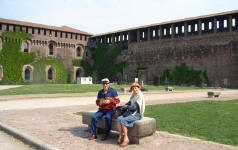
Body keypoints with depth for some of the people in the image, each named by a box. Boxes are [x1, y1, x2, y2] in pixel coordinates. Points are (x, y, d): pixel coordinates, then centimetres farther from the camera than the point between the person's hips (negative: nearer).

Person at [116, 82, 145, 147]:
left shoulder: (140, 96, -14)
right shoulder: (133, 95, 13)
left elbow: (134, 107, -19)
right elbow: (129, 103, 18)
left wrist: (127, 107, -4)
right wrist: (125, 105, -2)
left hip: (137, 114, -8)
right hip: (131, 112, 8)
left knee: (123, 120, -26)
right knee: (118, 119, -15)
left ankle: (126, 138, -16)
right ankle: (121, 136, -7)